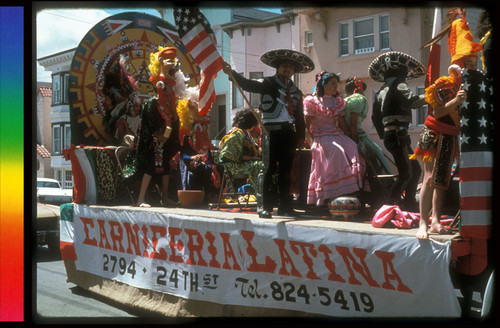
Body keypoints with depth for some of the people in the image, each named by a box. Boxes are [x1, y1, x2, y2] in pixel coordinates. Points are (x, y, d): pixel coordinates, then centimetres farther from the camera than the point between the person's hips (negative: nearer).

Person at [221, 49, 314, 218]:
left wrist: (301, 136, 17)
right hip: (271, 130, -5)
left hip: (289, 132, 5)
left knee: (285, 171, 8)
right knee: (268, 168, -9)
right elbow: (248, 85, -10)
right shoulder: (268, 83, 5)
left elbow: (300, 116, 23)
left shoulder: (296, 91, 21)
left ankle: (284, 207, 13)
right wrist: (231, 73, -25)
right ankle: (263, 206, -7)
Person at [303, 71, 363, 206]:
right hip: (321, 137, -5)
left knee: (352, 148, -26)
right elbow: (307, 126, 1)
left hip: (337, 135, 5)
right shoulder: (312, 101, 5)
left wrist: (346, 138, 1)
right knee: (337, 152, -33)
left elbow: (342, 124, 18)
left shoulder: (338, 101, 21)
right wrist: (312, 143, -12)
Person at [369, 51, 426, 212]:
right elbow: (413, 101, -17)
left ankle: (410, 205, 15)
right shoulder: (398, 85, -5)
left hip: (389, 136, 9)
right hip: (398, 135, -9)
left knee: (415, 170, 14)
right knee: (406, 173, -9)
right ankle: (390, 205, -12)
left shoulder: (382, 91, 18)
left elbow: (375, 116, 20)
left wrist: (383, 134, 24)